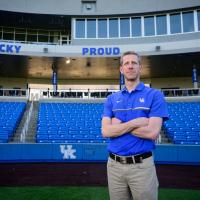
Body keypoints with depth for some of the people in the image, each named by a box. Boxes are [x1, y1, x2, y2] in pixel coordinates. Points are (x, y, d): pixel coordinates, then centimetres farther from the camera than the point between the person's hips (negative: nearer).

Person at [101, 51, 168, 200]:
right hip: (114, 165, 3)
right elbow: (106, 131, -6)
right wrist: (136, 122, -15)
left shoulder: (155, 95, -4)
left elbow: (152, 133, -15)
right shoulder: (111, 99, 7)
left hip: (142, 165, -3)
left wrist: (119, 124, -9)